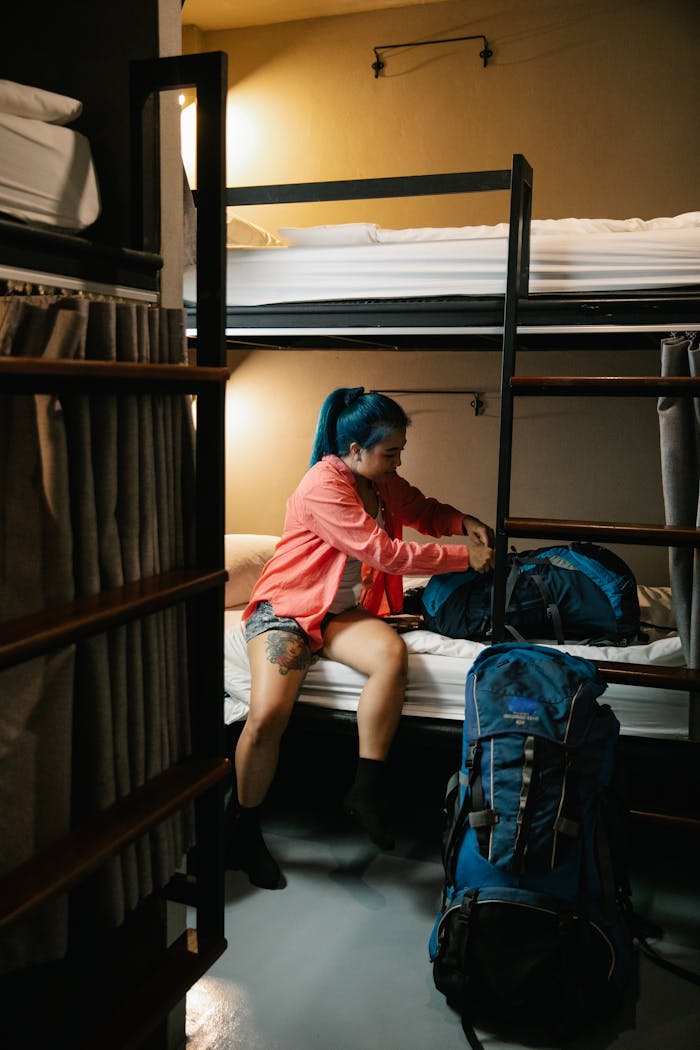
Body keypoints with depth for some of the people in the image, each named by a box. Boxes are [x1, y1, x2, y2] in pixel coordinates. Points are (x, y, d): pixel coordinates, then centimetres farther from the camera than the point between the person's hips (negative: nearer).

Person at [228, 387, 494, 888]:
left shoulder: (385, 483, 5)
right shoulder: (323, 486, -20)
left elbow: (423, 511, 22)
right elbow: (384, 552, -23)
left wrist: (464, 522, 0)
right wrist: (464, 557, -17)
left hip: (345, 611, 6)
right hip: (287, 607, -6)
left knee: (392, 654, -29)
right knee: (267, 716, -27)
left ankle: (365, 792, -18)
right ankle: (245, 831, -1)